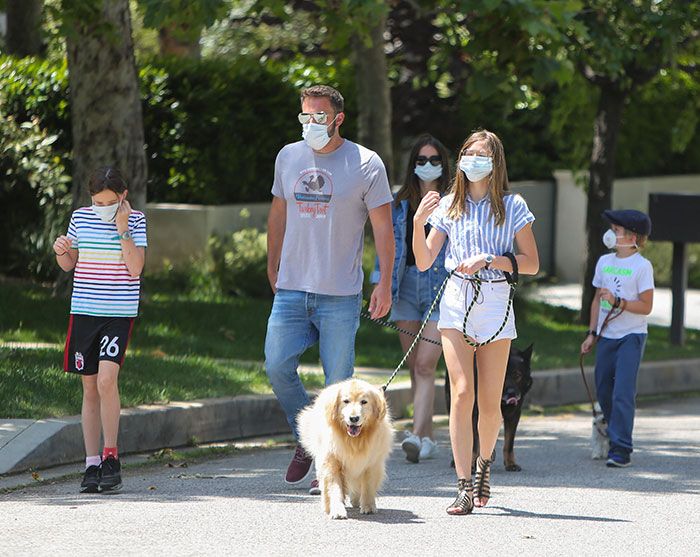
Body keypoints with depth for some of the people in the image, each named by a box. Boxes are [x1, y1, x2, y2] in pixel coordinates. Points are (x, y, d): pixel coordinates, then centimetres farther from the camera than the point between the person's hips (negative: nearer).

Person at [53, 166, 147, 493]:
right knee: (89, 388, 5)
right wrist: (61, 250, -7)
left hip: (119, 313, -3)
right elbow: (68, 264, 14)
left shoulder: (136, 221, -2)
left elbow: (135, 268, -11)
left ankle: (110, 458, -7)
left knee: (106, 380, -18)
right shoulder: (80, 218, 5)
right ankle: (92, 464, 9)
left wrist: (122, 229, -16)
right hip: (83, 311, 3)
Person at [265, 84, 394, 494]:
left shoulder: (366, 164, -3)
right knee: (277, 366, -7)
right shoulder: (289, 157, 10)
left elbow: (383, 227, -2)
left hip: (340, 295, -4)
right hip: (291, 290, 4)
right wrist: (273, 268, 21)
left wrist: (385, 283, -8)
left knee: (339, 383, -2)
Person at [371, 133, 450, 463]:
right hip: (407, 286, 4)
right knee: (415, 368, 6)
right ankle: (428, 438, 14)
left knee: (425, 365, -14)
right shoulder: (400, 204, 11)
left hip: (442, 290, -4)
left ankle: (417, 436, -20)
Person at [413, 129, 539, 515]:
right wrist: (419, 222, -11)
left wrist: (489, 259, -12)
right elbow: (423, 263, 5)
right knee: (461, 392, -12)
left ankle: (484, 464, 31)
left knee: (490, 401, 2)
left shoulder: (512, 207, 3)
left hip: (495, 302, 0)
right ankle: (465, 487, -13)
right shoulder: (449, 206, 7)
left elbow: (532, 264, 1)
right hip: (456, 300, 0)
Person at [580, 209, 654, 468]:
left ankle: (621, 449, -12)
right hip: (606, 337, 6)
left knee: (622, 393, -13)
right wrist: (592, 334, 13)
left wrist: (618, 302, -21)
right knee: (603, 392, 10)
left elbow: (646, 306, -11)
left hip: (631, 338, -6)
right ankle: (615, 436, 26)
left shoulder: (642, 266, -9)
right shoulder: (604, 262, 10)